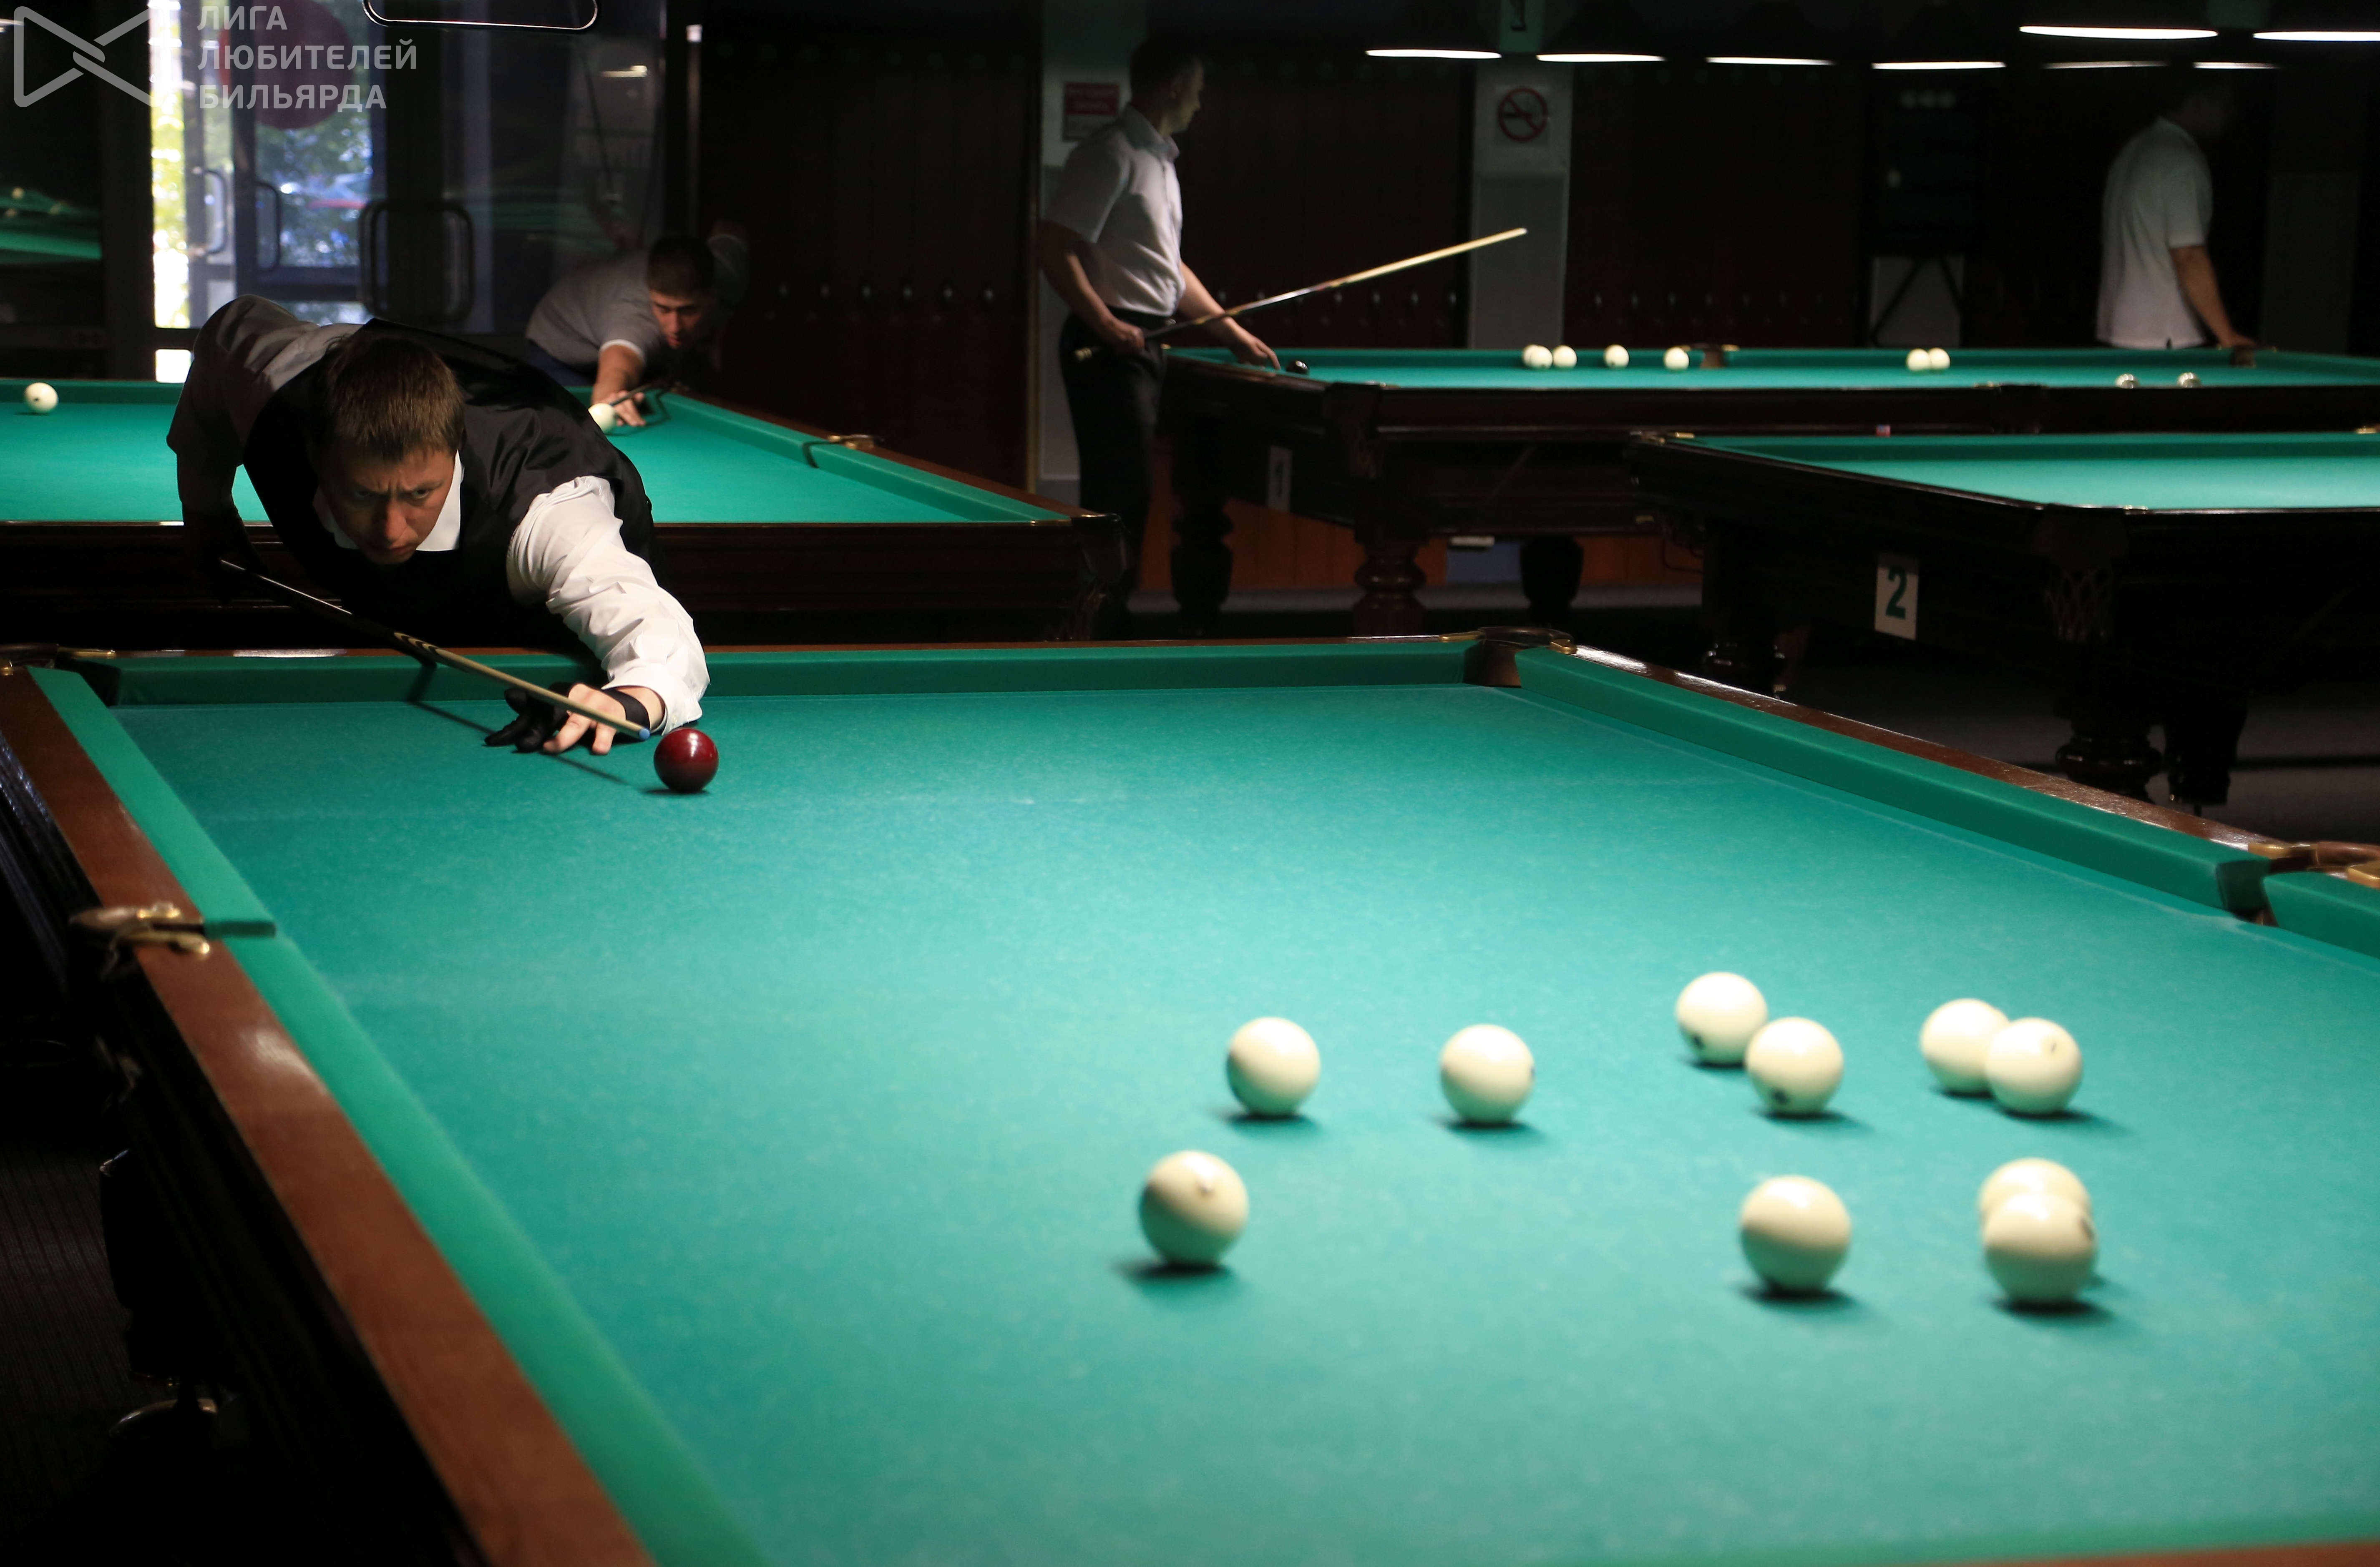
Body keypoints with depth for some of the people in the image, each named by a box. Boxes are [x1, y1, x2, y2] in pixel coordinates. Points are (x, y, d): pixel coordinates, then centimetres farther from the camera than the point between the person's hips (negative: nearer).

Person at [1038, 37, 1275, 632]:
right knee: (1124, 495, -11)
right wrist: (1106, 324, -22)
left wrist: (1233, 331, 26)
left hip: (1145, 347, 9)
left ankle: (1109, 618, 15)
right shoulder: (1111, 153, -12)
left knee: (1127, 494, 10)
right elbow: (1054, 248, -18)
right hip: (1111, 348, -9)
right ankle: (1100, 626, -9)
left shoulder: (1159, 158, 19)